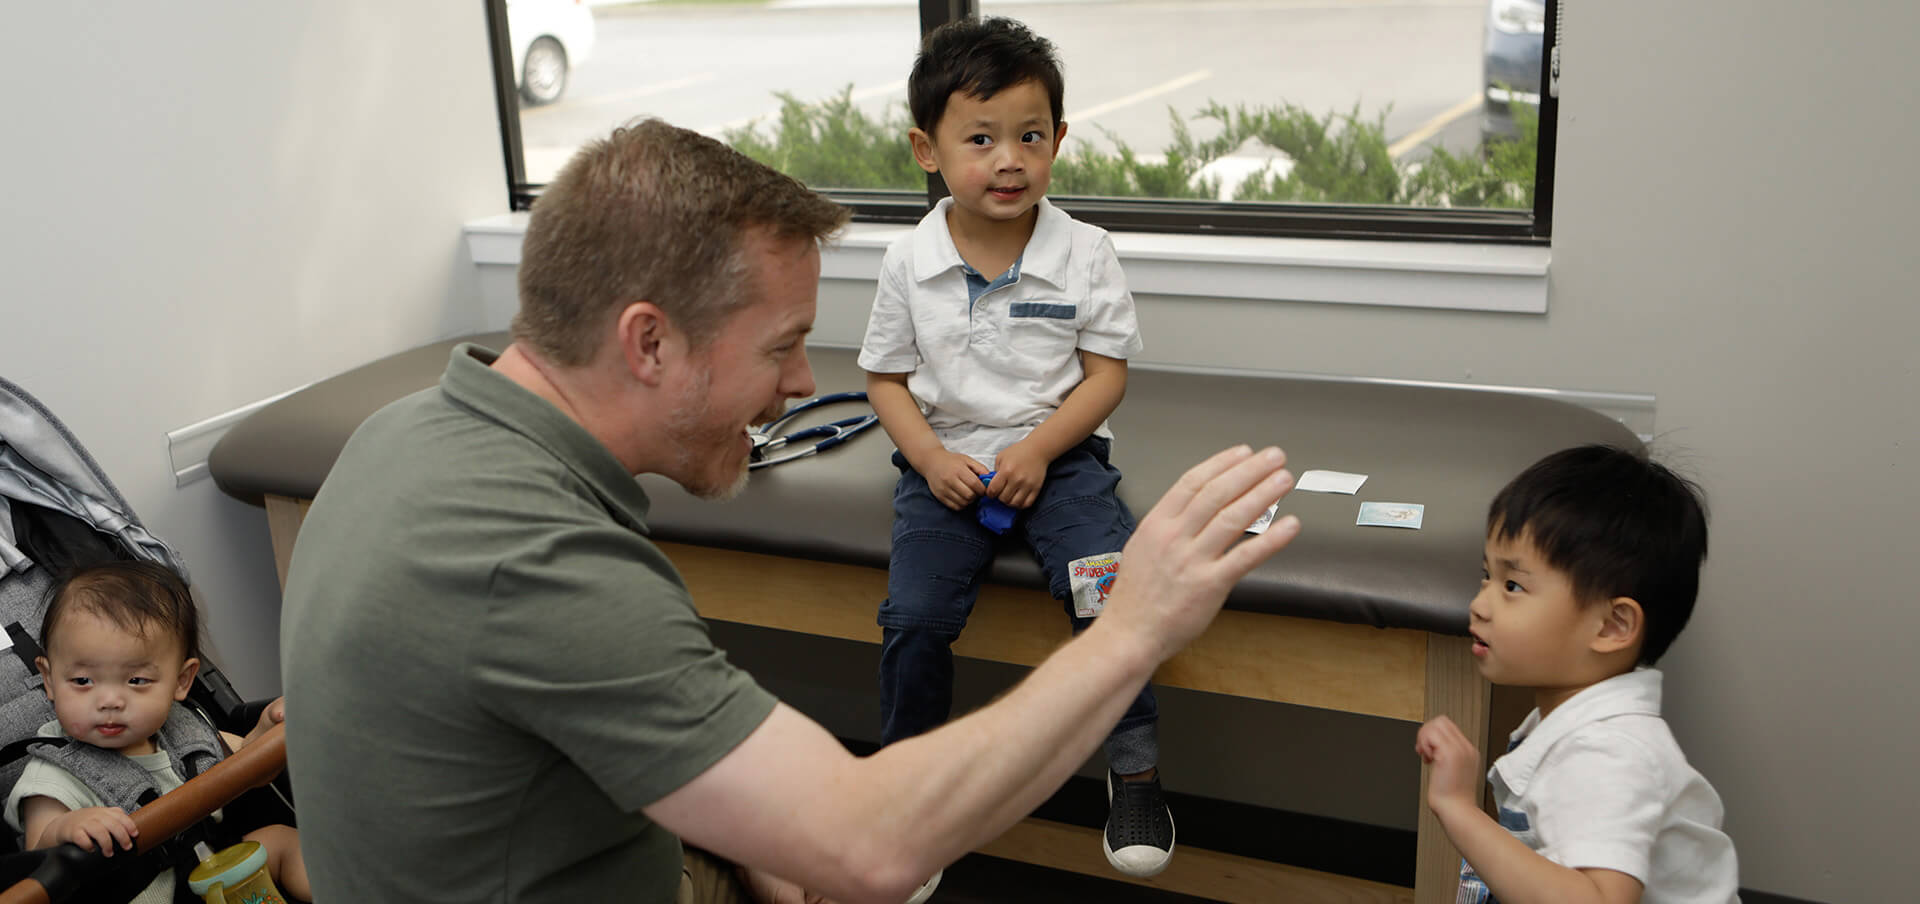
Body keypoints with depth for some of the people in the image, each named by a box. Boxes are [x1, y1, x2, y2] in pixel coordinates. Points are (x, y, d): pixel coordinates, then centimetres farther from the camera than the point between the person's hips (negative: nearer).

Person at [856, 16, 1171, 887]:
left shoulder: (1085, 253, -4)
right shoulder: (909, 264, -1)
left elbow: (1106, 373, -2)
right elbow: (886, 376, 6)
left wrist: (1040, 450, -15)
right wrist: (932, 457, -10)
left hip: (1058, 453, -1)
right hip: (945, 462, 1)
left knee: (1107, 590, -25)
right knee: (914, 614, -17)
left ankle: (1135, 768, -5)